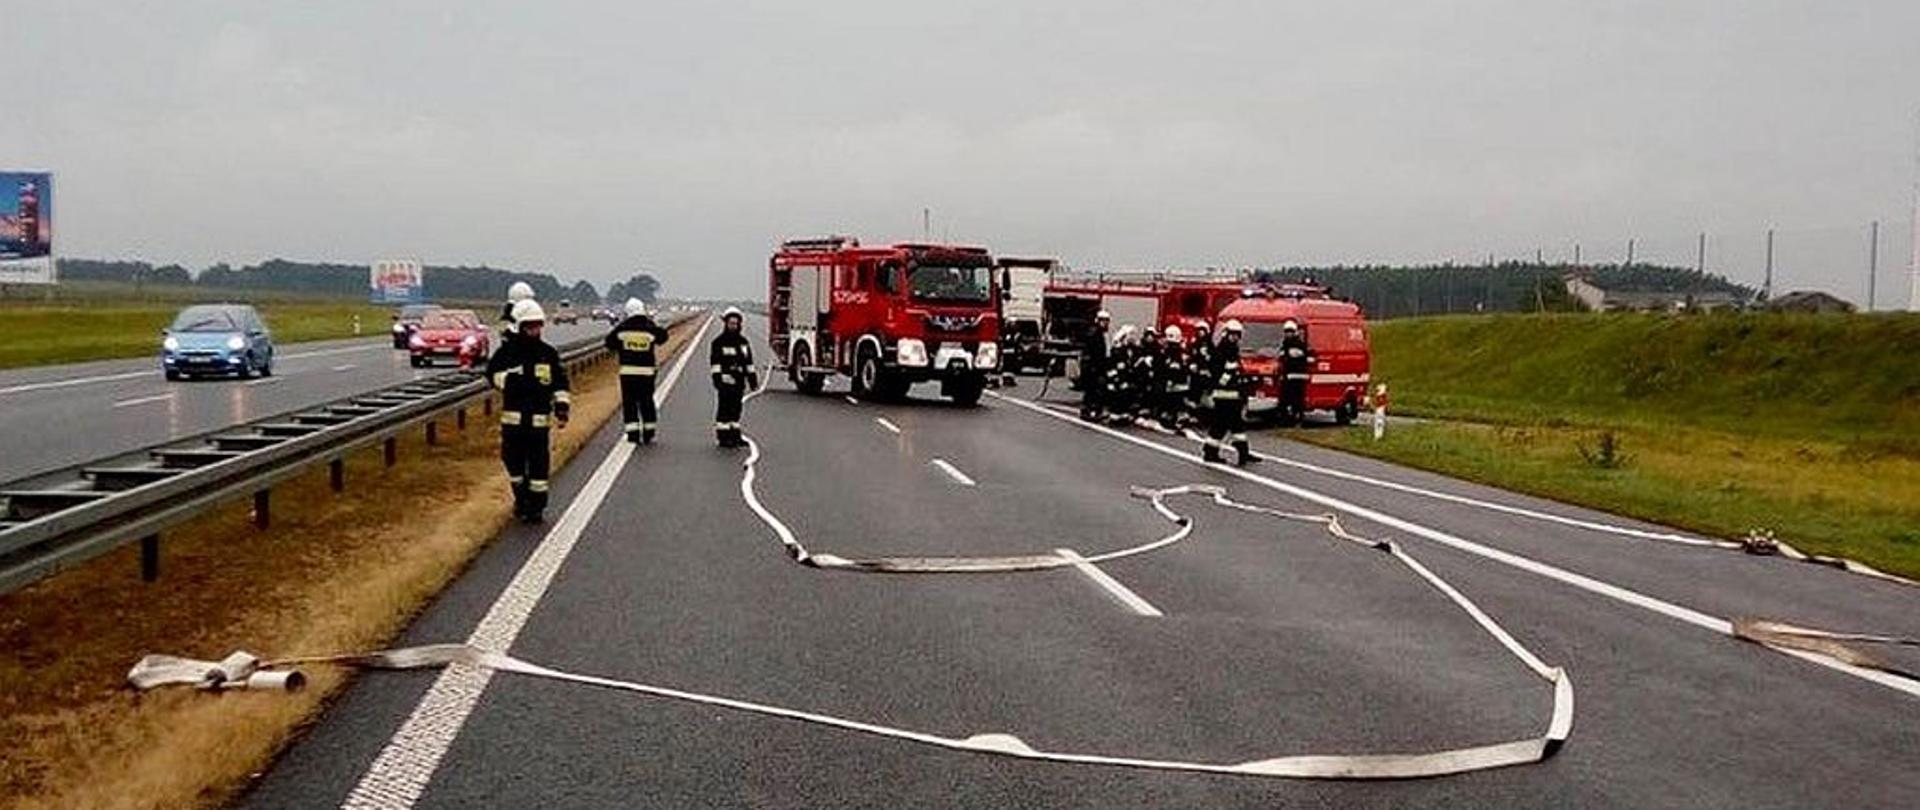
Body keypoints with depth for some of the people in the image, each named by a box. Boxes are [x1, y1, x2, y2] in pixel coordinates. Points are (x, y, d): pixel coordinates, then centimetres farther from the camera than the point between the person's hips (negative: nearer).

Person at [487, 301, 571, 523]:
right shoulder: (507, 351, 2)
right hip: (513, 417, 0)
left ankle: (537, 506, 8)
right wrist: (510, 378, -19)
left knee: (539, 463, -1)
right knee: (513, 460, 9)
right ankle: (521, 499, 29)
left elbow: (560, 383, 6)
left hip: (539, 418, 0)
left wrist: (562, 406, -6)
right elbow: (492, 373, -2)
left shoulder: (549, 353, 5)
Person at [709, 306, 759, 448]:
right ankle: (723, 437, -5)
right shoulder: (719, 342, -4)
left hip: (739, 381, 6)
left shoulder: (743, 341, 15)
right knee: (725, 409, -7)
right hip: (726, 381, -6)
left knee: (736, 409, 11)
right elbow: (715, 362, -9)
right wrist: (717, 378, -17)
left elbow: (749, 362, 20)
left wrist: (753, 378, 17)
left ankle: (735, 436, 17)